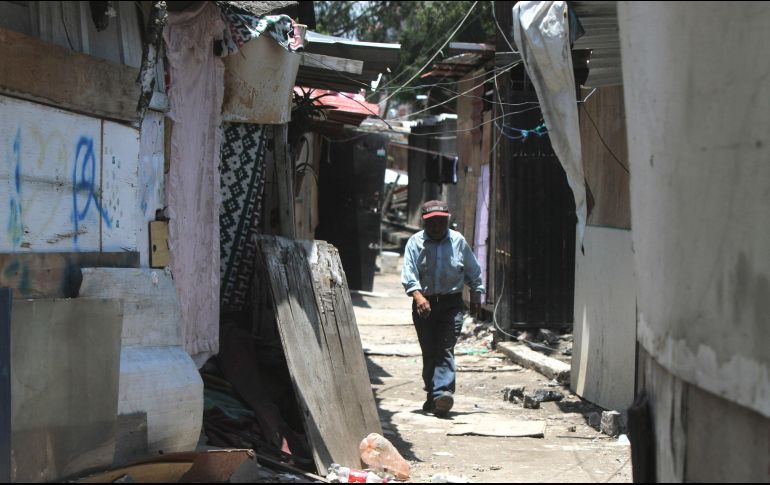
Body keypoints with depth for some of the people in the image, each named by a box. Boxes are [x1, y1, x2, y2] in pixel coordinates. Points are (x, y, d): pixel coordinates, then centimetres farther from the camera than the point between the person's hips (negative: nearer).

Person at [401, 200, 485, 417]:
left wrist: (476, 296, 14)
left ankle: (442, 392, -27)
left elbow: (473, 272, 17)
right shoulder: (415, 242, 0)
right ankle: (432, 395, 18)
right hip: (424, 304, 1)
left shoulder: (458, 241, 5)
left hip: (451, 303, -1)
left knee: (445, 350, -14)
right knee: (429, 352, 6)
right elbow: (409, 274, -11)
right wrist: (418, 296, -26)